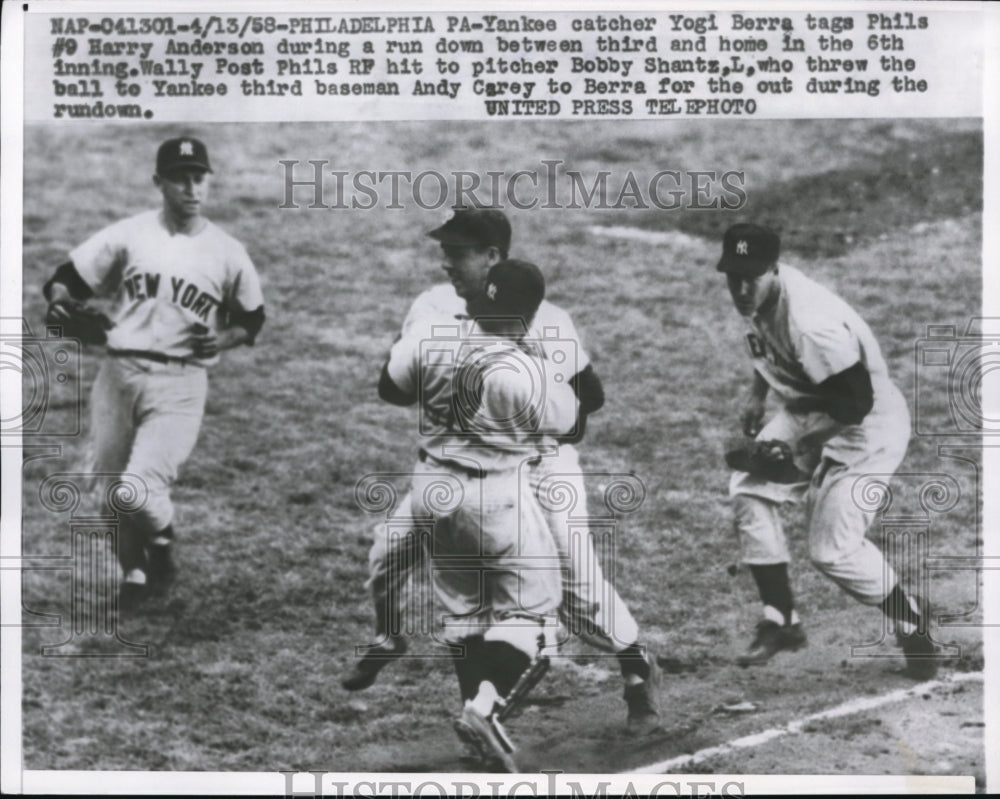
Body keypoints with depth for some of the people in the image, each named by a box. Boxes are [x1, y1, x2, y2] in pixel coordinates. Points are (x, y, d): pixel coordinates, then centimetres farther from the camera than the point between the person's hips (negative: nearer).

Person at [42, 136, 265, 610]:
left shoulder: (227, 253, 3)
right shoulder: (126, 235, 3)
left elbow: (253, 318, 15)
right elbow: (67, 279, 4)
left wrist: (225, 339, -6)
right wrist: (59, 300, -19)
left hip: (180, 382, -2)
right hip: (119, 374, 2)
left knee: (142, 485, -16)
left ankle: (162, 552, 16)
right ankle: (134, 576, 32)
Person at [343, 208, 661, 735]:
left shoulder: (542, 321, -22)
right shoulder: (434, 309, -8)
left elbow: (590, 395, -16)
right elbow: (391, 386, -8)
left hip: (539, 462, -5)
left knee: (576, 578, -9)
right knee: (390, 546, 4)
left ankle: (638, 671, 13)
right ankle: (387, 639, 32)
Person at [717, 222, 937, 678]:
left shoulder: (810, 324, -34)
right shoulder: (756, 298, -7)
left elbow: (859, 401, -31)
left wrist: (799, 438, -28)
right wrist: (756, 395, 8)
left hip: (865, 429, -9)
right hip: (806, 415, 9)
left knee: (832, 549, -10)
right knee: (749, 491, -2)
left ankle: (912, 619, 17)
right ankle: (780, 622, 9)